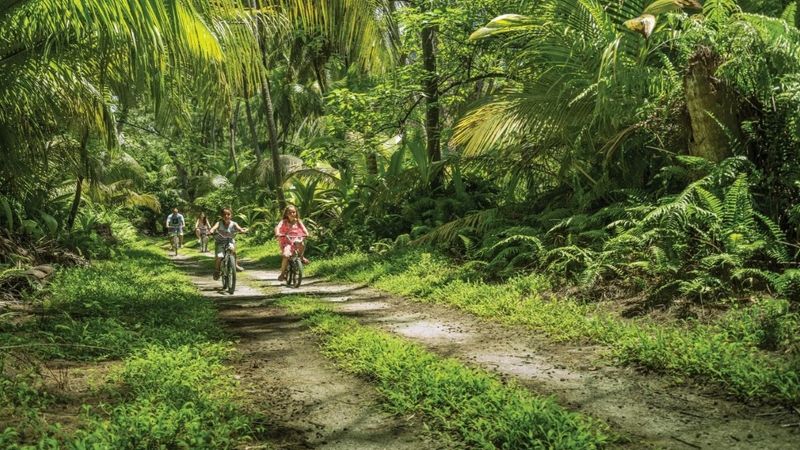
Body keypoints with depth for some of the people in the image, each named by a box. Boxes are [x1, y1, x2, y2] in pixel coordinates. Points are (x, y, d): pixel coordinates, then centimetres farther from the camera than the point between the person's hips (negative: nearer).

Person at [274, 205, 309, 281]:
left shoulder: (298, 222, 7)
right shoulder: (284, 222, -1)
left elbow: (303, 228, -7)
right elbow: (278, 227, -17)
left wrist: (306, 233, -28)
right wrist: (277, 233, -39)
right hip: (286, 242, -3)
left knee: (302, 244, -29)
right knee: (286, 255, -25)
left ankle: (301, 257, 2)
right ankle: (282, 273, -12)